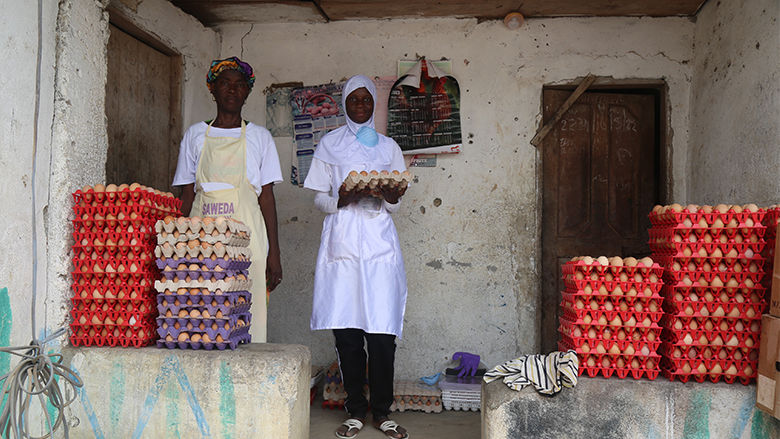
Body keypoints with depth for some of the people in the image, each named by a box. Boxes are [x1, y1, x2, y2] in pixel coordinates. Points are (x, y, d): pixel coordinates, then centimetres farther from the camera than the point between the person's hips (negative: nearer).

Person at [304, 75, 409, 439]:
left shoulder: (388, 146, 18)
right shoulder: (329, 144, 15)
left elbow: (395, 205, 15)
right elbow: (319, 200, 10)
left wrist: (391, 197, -8)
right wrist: (341, 199, -11)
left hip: (379, 241, 1)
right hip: (342, 242, 0)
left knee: (382, 331, -6)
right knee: (347, 330, -3)